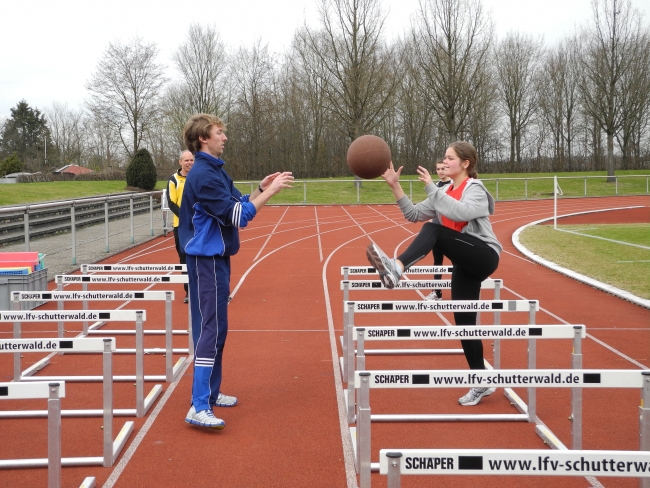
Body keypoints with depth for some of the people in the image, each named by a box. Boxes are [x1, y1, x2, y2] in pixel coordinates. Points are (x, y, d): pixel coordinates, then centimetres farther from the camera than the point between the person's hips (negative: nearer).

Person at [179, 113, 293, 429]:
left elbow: (238, 204, 17)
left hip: (216, 258, 10)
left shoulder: (216, 171, 14)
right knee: (211, 329, -13)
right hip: (207, 260, -10)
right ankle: (199, 407, -13)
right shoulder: (203, 175, -18)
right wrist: (270, 191, -17)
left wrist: (262, 188, 3)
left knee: (215, 328, 15)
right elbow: (238, 215, -21)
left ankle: (210, 393, 26)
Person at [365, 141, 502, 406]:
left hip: (484, 257, -8)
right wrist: (395, 186, -1)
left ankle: (396, 268, -42)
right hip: (465, 264, 8)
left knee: (433, 230, -28)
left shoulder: (475, 189, -8)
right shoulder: (445, 192, 14)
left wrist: (431, 188, -26)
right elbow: (414, 214, 10)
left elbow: (460, 213, -29)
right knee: (463, 321, 5)